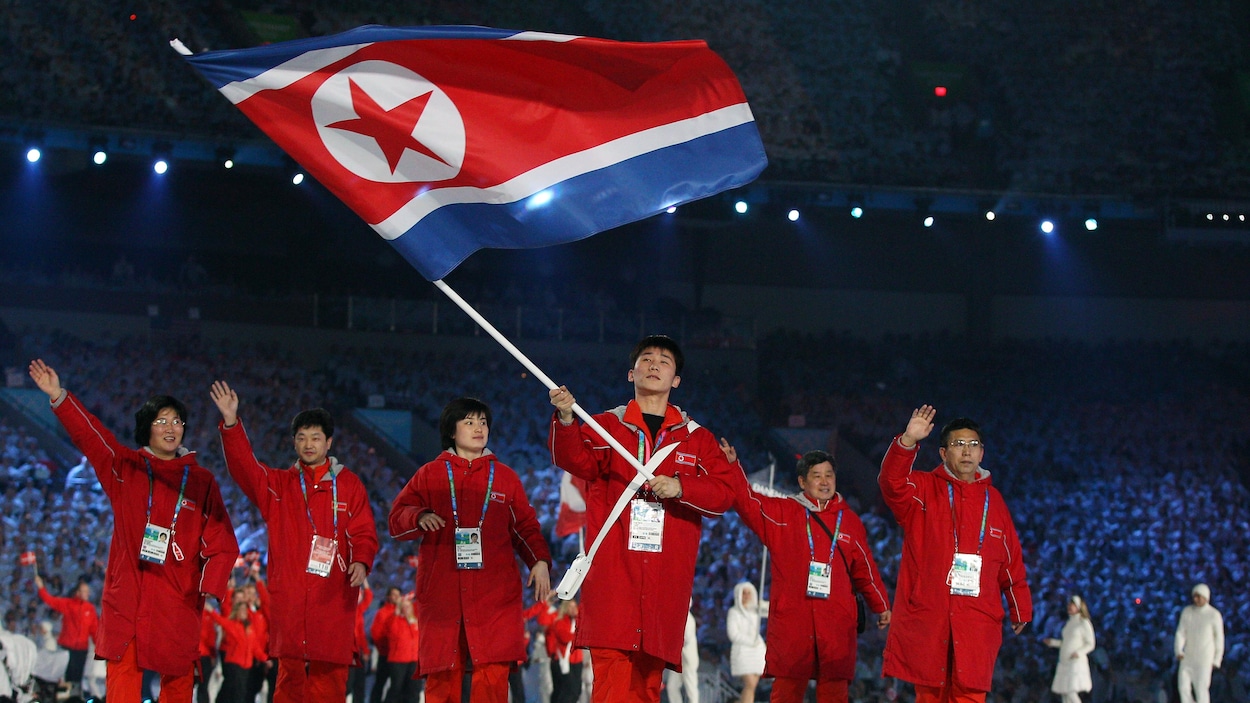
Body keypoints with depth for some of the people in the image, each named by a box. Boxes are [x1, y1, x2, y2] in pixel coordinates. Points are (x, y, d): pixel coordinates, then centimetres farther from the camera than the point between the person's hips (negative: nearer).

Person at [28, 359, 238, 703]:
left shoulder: (201, 481, 7)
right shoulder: (125, 468, 9)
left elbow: (221, 540, 2)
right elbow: (88, 434, -2)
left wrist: (212, 586, -13)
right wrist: (59, 397, -16)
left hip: (179, 599, 0)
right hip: (127, 595, 0)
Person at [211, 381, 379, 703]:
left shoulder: (348, 484, 10)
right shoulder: (278, 484, 13)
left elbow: (364, 532, 6)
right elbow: (244, 467, -2)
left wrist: (361, 562, -15)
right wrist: (231, 423, -17)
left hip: (333, 595, -1)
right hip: (288, 597, 1)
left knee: (329, 675, -3)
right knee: (290, 672, -1)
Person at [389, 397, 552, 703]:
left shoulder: (505, 477, 16)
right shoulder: (429, 475, 14)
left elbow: (525, 526, 15)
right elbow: (397, 519, 8)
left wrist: (540, 561, -1)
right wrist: (420, 517, -14)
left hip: (495, 594, 0)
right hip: (441, 594, 0)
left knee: (493, 672, -13)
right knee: (442, 675, -3)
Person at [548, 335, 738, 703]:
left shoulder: (697, 439, 16)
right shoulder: (605, 426, 11)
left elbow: (724, 494, 6)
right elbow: (578, 461, -9)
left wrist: (681, 488, -13)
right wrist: (566, 421, -29)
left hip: (667, 573, 2)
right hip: (613, 567, -2)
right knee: (611, 663, -15)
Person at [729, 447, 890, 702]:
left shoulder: (849, 521, 15)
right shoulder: (781, 514, 9)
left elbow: (865, 569, 20)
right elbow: (747, 502, -2)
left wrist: (881, 606, 21)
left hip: (837, 622, 2)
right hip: (791, 617, -1)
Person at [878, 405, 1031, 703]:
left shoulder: (993, 499, 14)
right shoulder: (924, 490, 5)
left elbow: (1012, 561, 18)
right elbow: (892, 483, -18)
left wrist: (1020, 608, 20)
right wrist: (908, 441, -34)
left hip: (977, 623, 2)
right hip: (925, 618, -1)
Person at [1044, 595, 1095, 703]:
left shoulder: (1084, 623, -7)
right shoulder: (1069, 623, 15)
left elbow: (1090, 644, -7)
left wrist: (1078, 653, -23)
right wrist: (1053, 642, 13)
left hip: (1076, 663, -8)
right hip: (1064, 663, 8)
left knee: (1071, 694, -18)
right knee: (1064, 694, 4)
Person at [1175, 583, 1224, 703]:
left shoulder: (1214, 615, -11)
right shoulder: (1187, 612, 0)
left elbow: (1219, 638, -4)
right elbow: (1180, 633, -1)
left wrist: (1217, 660, -3)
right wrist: (1179, 651, -16)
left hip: (1204, 657, -4)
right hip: (1188, 656, 4)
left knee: (1201, 688, -7)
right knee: (1183, 686, 0)